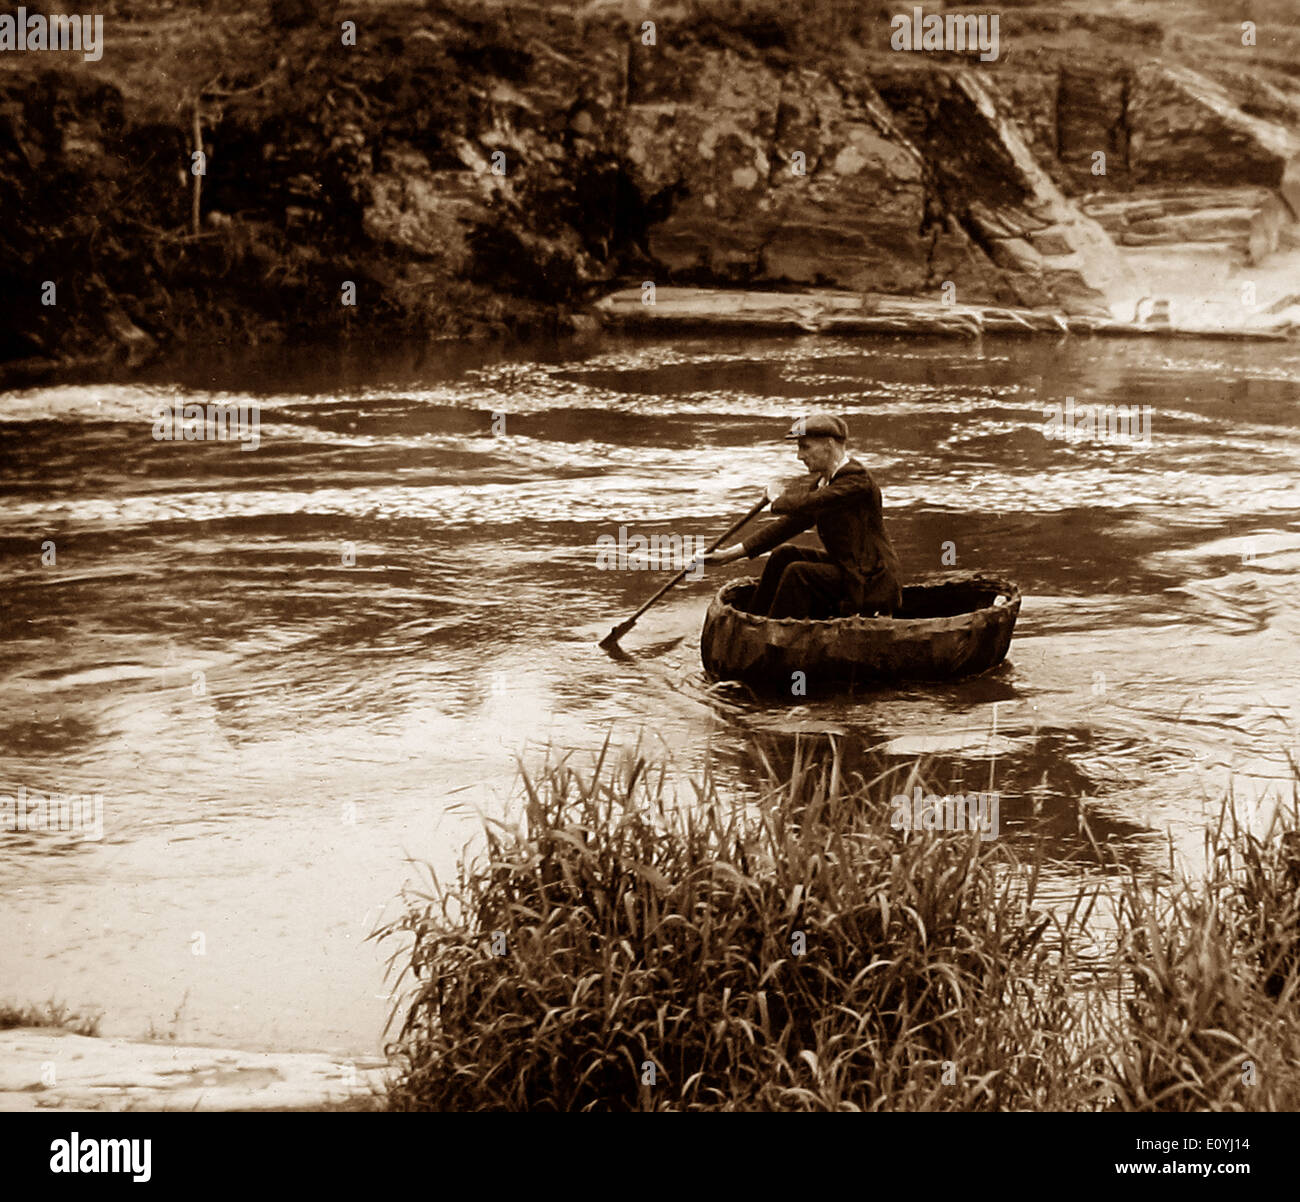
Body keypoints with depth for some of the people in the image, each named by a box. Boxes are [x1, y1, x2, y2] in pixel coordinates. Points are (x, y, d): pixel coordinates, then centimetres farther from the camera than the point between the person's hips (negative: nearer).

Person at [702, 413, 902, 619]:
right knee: (783, 555, 8)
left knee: (798, 573, -22)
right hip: (846, 567, 9)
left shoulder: (857, 479, -19)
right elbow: (791, 523, 10)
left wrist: (778, 498, -6)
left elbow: (804, 504, -29)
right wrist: (735, 552, 5)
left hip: (871, 582, -9)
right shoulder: (822, 479, 10)